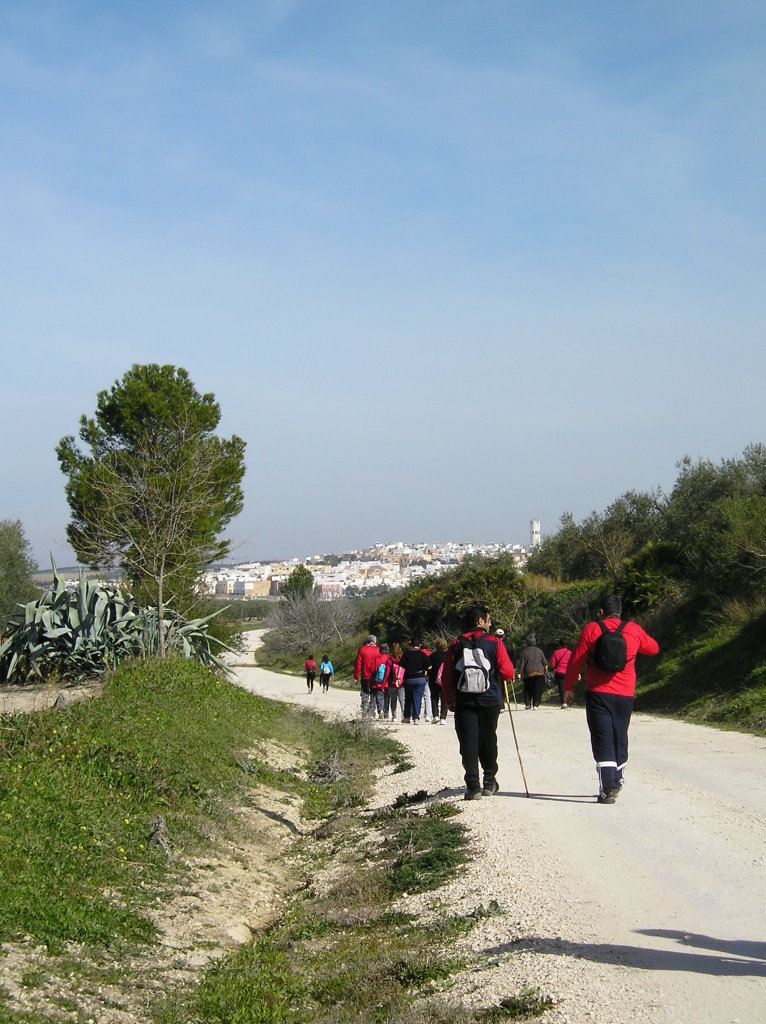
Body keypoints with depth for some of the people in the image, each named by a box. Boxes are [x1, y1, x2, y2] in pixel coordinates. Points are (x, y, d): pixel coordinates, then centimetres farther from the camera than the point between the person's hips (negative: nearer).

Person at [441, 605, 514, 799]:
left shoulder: (456, 645, 2)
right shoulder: (494, 643, -4)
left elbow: (446, 678, 3)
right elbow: (508, 673, -6)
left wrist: (449, 701, 14)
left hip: (464, 702, 0)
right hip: (490, 701, 0)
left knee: (468, 742, 1)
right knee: (488, 741, 14)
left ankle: (473, 786, -7)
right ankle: (489, 783, 22)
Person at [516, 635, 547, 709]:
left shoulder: (524, 651, -2)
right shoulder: (539, 650, 5)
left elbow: (521, 663, -5)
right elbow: (544, 662, 10)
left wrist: (519, 673, -3)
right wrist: (545, 666, 28)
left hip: (528, 673, -1)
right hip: (539, 672, 1)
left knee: (527, 689, 13)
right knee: (538, 690, 4)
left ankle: (527, 704, 6)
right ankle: (535, 704, -3)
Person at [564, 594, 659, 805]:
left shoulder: (591, 629, -4)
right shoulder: (634, 630, 4)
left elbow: (576, 660, -4)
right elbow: (654, 648, 21)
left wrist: (568, 687, 5)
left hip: (598, 693, -3)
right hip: (625, 694, 3)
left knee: (602, 741, -3)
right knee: (620, 738, 19)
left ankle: (607, 789, -13)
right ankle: (616, 781, 32)